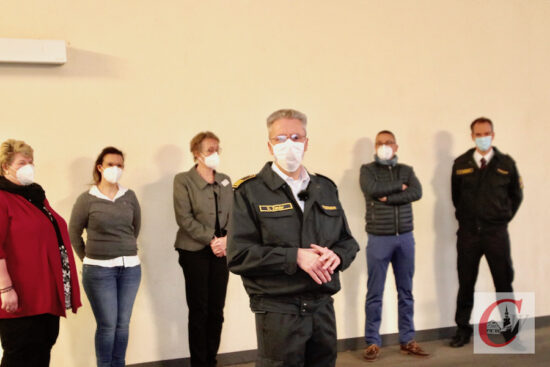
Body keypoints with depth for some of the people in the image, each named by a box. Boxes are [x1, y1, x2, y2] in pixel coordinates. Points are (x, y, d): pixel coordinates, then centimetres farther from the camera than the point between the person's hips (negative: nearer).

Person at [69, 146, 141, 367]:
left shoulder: (130, 196, 5)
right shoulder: (87, 198, -5)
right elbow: (73, 233, 3)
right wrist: (88, 258, 6)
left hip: (130, 267, 3)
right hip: (99, 269, -3)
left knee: (123, 323, 9)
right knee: (107, 324, 0)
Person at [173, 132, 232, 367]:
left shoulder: (225, 180, 12)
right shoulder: (183, 180, -3)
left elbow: (232, 214, 7)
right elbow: (185, 218, -10)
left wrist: (226, 238, -11)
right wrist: (211, 240, -15)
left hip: (221, 251, 4)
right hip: (195, 252, -4)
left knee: (216, 311, 6)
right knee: (199, 311, 2)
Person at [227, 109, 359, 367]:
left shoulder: (325, 188, 12)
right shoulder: (250, 192, -4)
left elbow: (348, 241, 15)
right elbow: (238, 255, -12)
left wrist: (336, 255, -9)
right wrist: (295, 256, -19)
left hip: (323, 307, 5)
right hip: (277, 313, -4)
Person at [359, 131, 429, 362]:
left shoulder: (407, 170, 10)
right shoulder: (367, 169, 3)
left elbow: (417, 193, -7)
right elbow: (372, 189, -17)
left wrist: (387, 198, -14)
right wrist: (400, 186, -6)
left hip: (405, 238, 3)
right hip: (379, 239, -3)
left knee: (406, 292, 9)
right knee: (375, 294, 0)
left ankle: (407, 340, 18)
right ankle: (372, 342, 9)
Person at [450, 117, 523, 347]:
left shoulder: (506, 163, 1)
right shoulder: (460, 164, 2)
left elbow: (516, 195, 12)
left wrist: (504, 218, 8)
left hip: (497, 233, 0)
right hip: (468, 233, 1)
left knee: (504, 283, 5)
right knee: (466, 284, 8)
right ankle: (463, 330, 19)